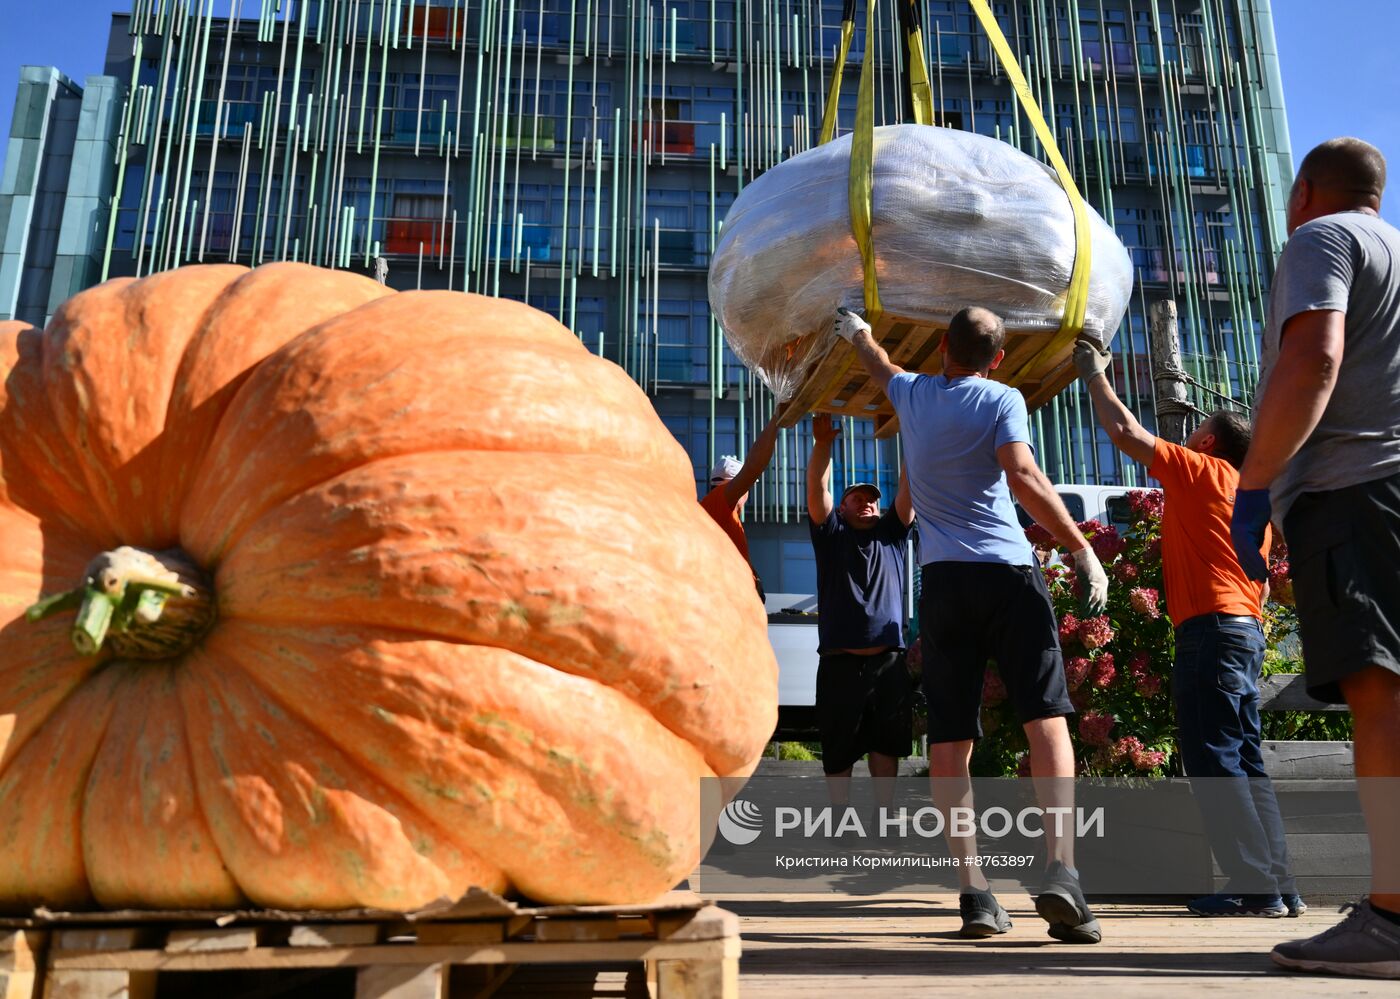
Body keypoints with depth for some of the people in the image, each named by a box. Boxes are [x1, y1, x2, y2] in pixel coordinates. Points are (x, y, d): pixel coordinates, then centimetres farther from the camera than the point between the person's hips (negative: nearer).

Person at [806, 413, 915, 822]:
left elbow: (909, 488, 5)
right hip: (840, 662, -2)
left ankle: (881, 822, 12)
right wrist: (822, 444, -17)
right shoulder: (831, 535, 11)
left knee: (886, 745, 5)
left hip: (889, 661, 2)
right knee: (839, 750, 2)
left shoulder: (891, 533, 17)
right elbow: (817, 490, -4)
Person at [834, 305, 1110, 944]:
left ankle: (973, 889, -1)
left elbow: (879, 364, 37)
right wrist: (1082, 549, -10)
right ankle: (1060, 868, -16)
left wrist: (857, 332, 59)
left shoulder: (913, 393, 14)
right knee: (1047, 719, -2)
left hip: (943, 580, 3)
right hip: (1009, 574, -3)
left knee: (949, 739, 3)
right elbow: (1023, 477, -13)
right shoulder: (1001, 400, 2)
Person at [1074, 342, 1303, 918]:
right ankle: (1278, 887, 10)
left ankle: (1256, 888, -9)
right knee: (1245, 762, 9)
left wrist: (1095, 377, 7)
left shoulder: (1200, 471, -2)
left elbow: (1125, 432, -3)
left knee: (1214, 760, -9)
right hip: (1248, 631, 9)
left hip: (1212, 629, -9)